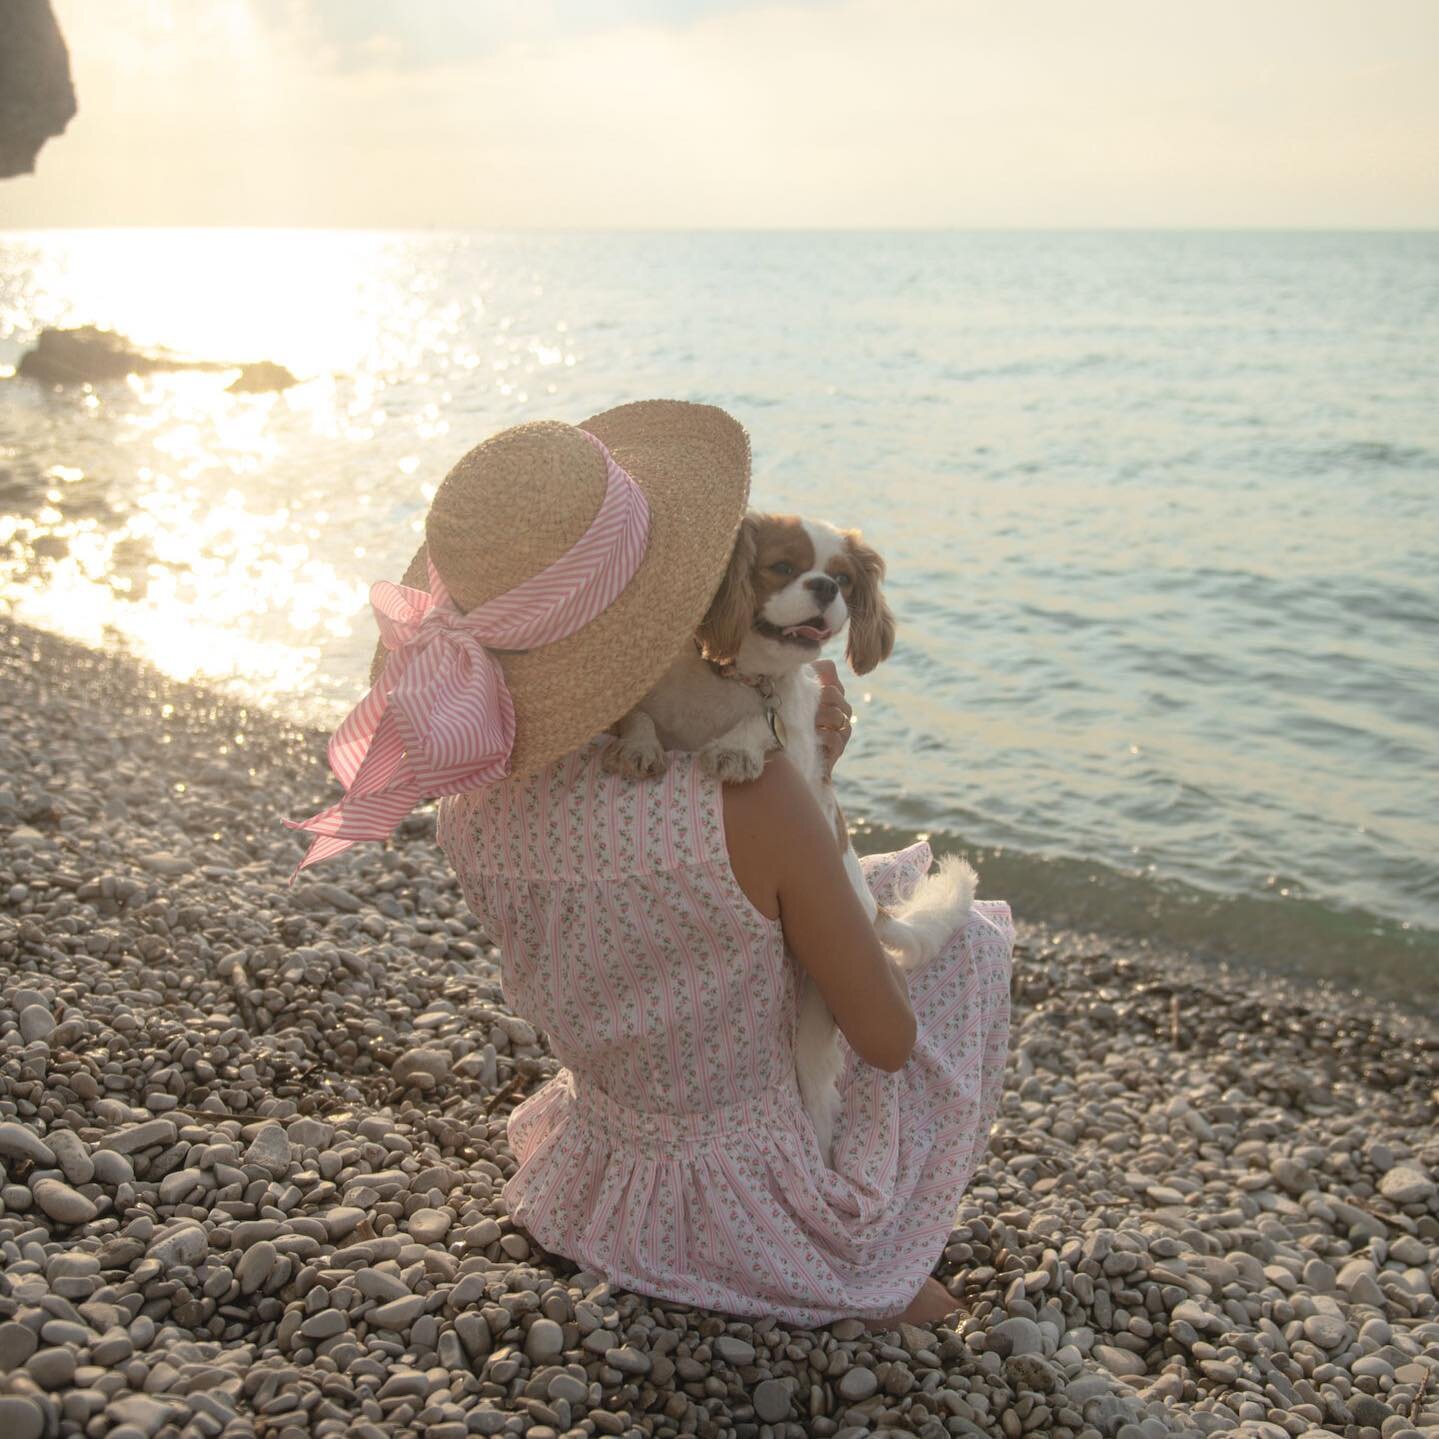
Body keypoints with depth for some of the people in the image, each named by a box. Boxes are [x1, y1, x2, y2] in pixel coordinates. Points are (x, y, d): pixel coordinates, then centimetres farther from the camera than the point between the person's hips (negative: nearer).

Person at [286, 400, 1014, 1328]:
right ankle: (874, 1273, 28)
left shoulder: (470, 803, -16)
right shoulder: (750, 801, -35)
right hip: (775, 1209, -4)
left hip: (612, 1190, 5)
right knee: (967, 931, 19)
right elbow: (888, 1039, -20)